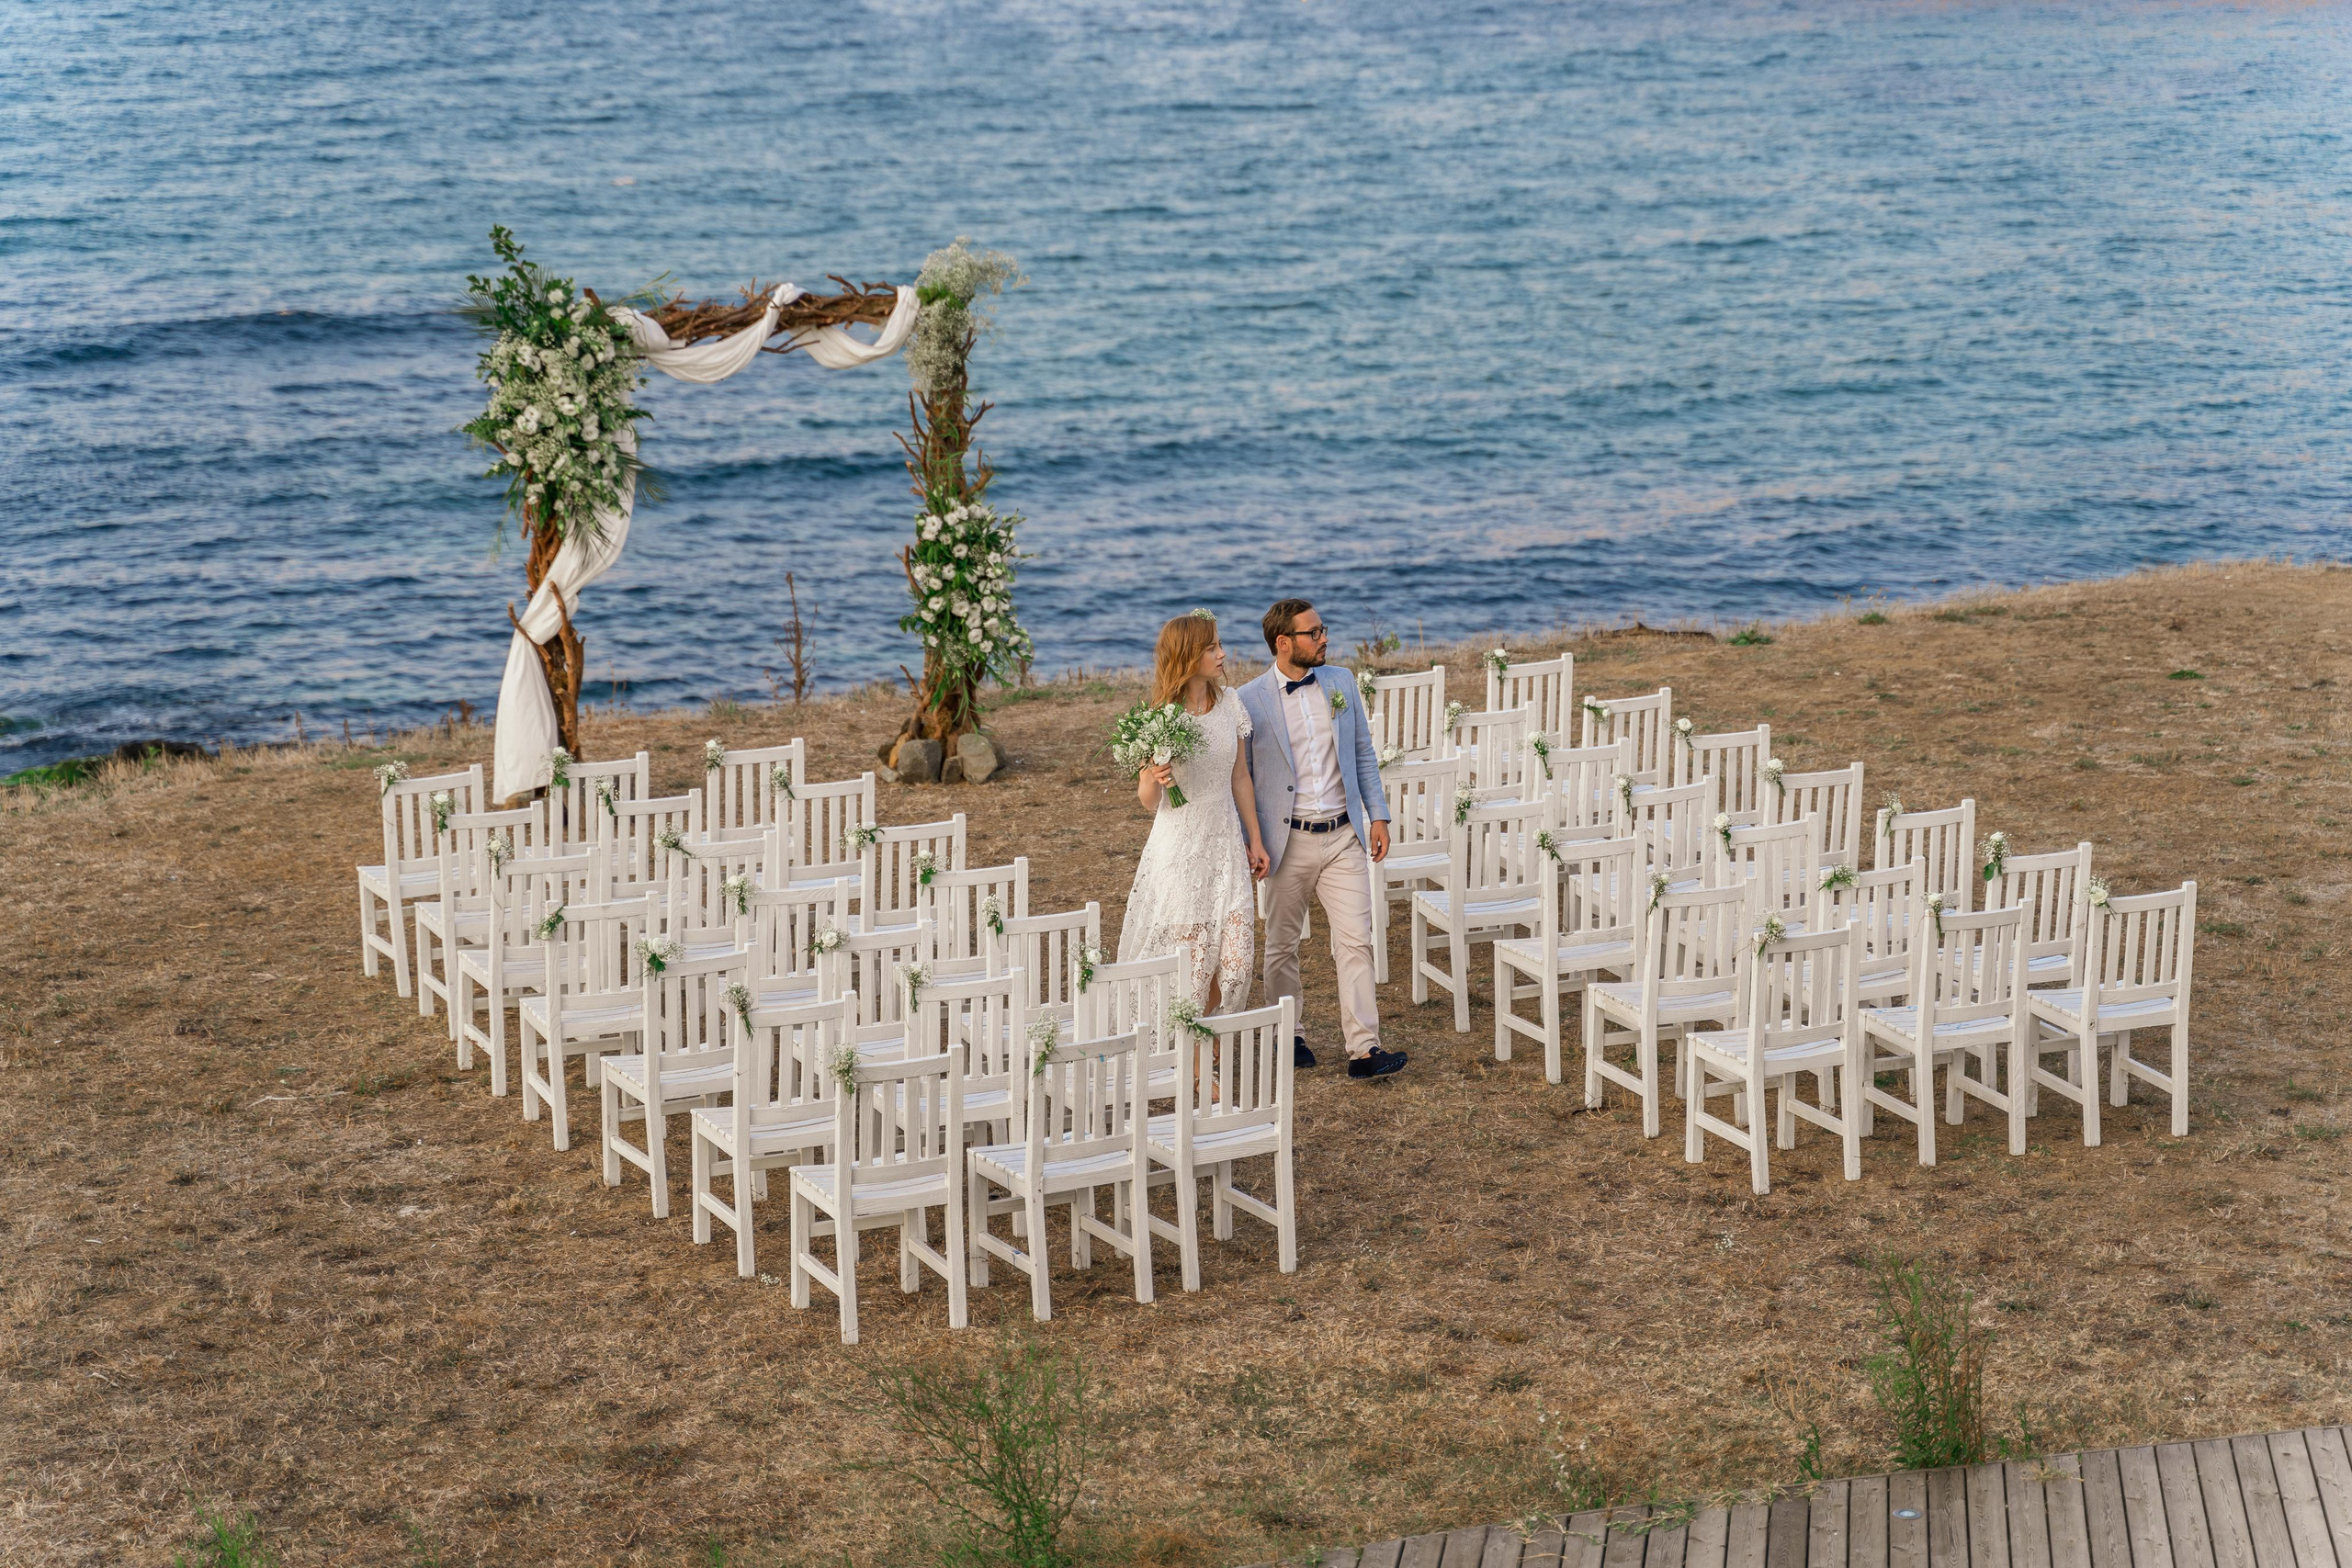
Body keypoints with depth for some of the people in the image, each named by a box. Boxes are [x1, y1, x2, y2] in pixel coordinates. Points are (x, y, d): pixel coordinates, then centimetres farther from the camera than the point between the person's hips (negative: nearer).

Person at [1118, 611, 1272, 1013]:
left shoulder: (1228, 702, 2)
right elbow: (1147, 799, -7)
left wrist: (1254, 840, 13)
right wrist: (1155, 780, -30)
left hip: (1225, 844, 5)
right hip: (1180, 847, -4)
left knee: (1230, 958, 2)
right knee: (1185, 966, -2)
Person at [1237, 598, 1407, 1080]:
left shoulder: (1341, 682, 5)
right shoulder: (1250, 701, -7)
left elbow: (1363, 752, 13)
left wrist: (1378, 814, 7)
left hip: (1343, 837, 3)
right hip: (1289, 842, -3)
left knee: (1355, 941, -4)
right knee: (1282, 945, 10)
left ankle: (1363, 1049, -5)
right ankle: (1289, 1037, 26)